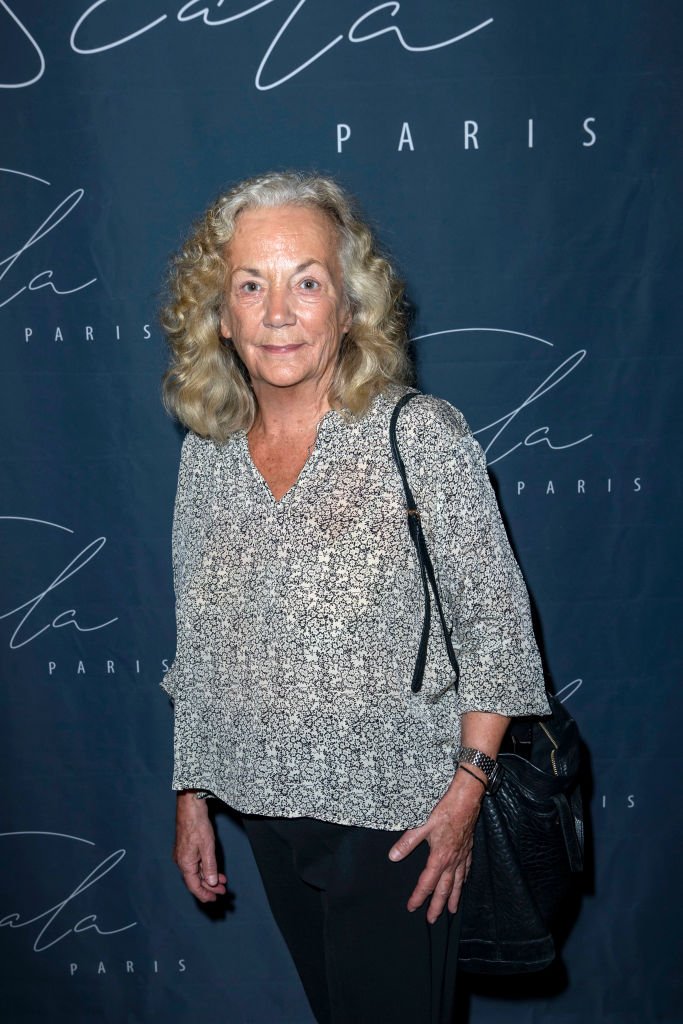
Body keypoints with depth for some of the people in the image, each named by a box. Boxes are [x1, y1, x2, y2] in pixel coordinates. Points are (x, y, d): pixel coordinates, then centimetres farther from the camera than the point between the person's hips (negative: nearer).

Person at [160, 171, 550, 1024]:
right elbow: (198, 648, 9)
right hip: (269, 811, 5)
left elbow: (496, 625, -10)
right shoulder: (205, 453, 0)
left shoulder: (421, 435, -14)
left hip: (398, 816, -4)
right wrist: (192, 795, 11)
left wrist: (466, 791, -14)